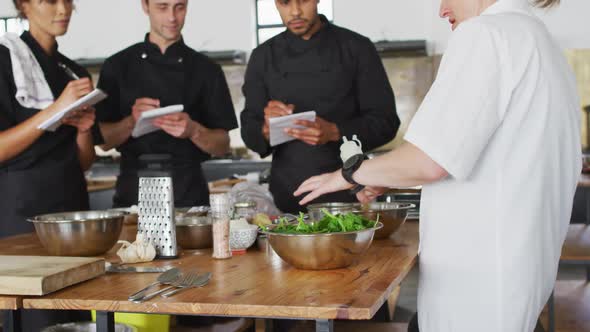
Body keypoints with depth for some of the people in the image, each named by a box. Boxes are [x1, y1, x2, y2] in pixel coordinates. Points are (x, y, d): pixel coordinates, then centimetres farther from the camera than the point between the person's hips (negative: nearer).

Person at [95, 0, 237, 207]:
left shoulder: (206, 70, 4)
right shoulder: (118, 66, 5)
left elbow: (222, 146, 2)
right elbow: (104, 140, 3)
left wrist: (193, 131, -17)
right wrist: (131, 122, -16)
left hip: (189, 193, 0)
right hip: (133, 192, 0)